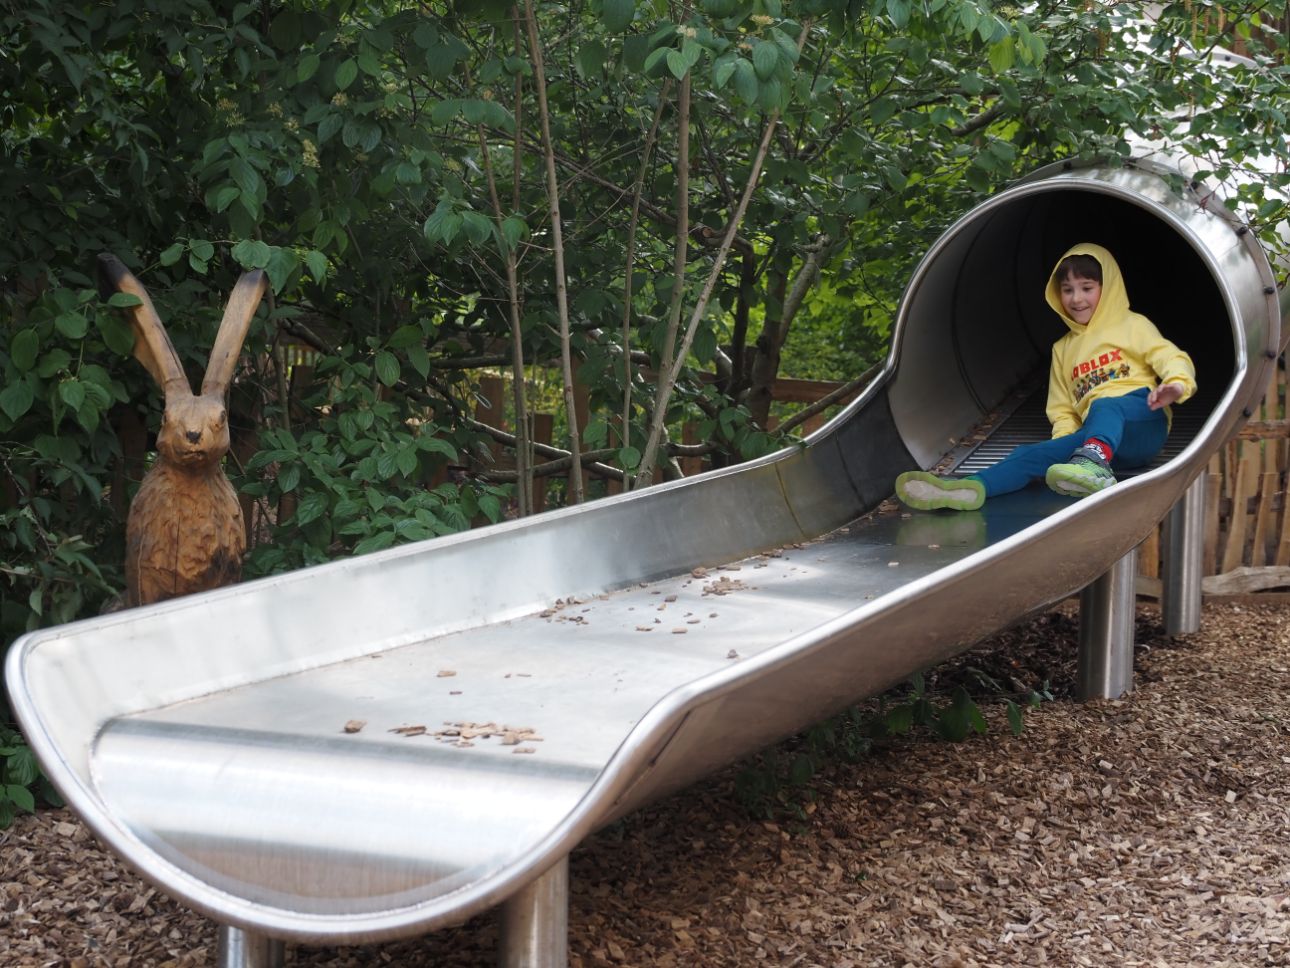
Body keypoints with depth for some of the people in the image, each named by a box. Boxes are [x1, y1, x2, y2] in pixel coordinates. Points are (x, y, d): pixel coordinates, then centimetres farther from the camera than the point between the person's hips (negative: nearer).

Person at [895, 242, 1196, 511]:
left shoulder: (1133, 326, 14)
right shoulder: (1063, 349, 28)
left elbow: (1171, 357, 1)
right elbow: (1062, 410, 26)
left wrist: (1177, 383, -24)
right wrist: (1065, 439, 3)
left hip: (1142, 425, -5)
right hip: (1097, 437, 5)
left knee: (1104, 406, -39)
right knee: (1031, 454, -20)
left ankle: (1093, 465, -72)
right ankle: (972, 489, -46)